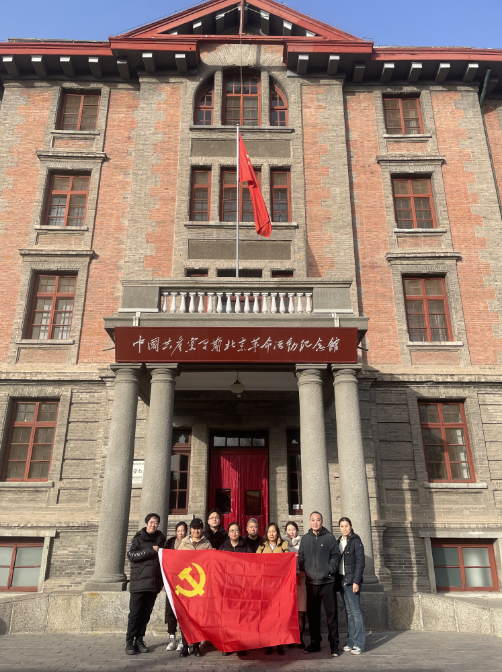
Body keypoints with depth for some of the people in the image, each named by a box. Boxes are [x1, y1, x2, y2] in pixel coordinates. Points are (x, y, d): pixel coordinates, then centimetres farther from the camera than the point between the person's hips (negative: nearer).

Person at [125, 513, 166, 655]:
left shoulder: (160, 539, 13)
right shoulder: (138, 538, 1)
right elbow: (131, 555, -10)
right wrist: (150, 550, -15)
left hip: (154, 583, 4)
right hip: (139, 583, -4)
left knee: (146, 614, 7)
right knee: (135, 613, -4)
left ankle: (139, 640, 18)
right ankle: (129, 641, 7)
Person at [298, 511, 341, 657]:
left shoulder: (329, 537, 0)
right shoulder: (305, 538, 9)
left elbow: (336, 556, 0)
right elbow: (301, 557, 11)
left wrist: (330, 569, -11)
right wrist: (303, 569, -4)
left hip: (327, 581, -3)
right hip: (311, 582, 3)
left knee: (331, 613, 1)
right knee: (312, 614, 11)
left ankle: (334, 644, 11)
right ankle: (315, 643, 23)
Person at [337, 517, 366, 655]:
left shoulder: (355, 541, -5)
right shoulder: (339, 541, 13)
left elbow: (360, 562, -9)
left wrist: (356, 581, -15)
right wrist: (337, 580, 9)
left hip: (351, 581, -6)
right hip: (341, 580, 6)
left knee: (355, 611, -5)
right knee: (349, 612, 10)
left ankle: (359, 644, 0)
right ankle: (351, 641, 15)